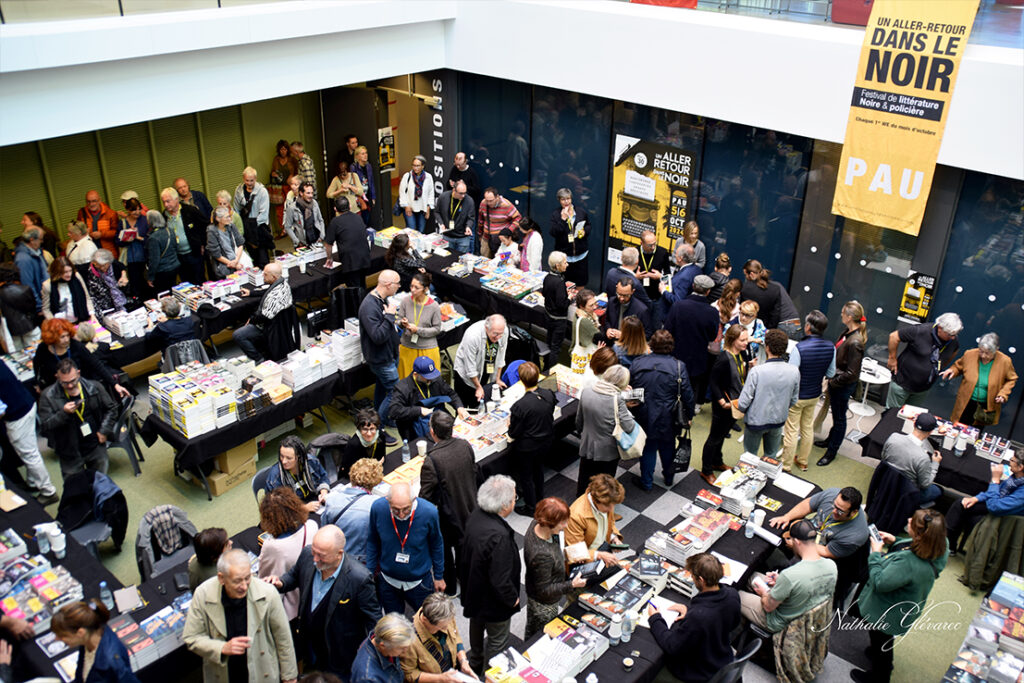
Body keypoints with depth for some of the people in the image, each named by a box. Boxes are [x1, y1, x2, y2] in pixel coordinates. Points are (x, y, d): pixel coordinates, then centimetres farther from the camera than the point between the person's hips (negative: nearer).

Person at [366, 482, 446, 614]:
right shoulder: (377, 508, -22)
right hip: (388, 581, 1)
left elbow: (437, 545, -6)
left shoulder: (429, 512, -25)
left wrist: (439, 577, 4)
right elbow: (372, 542, -2)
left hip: (420, 582, -1)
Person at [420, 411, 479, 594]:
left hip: (447, 515, -6)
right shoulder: (465, 445, -15)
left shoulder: (431, 461, -33)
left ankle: (448, 588, 38)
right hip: (468, 507, 6)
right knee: (463, 544, 28)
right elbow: (476, 474, 1)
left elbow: (426, 496, -25)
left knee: (444, 550, 19)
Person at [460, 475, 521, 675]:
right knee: (498, 641, 18)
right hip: (493, 602, -8)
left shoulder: (476, 515, -16)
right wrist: (512, 599, -13)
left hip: (473, 589, 8)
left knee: (477, 627, 33)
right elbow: (500, 581, -33)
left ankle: (475, 662, 58)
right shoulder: (499, 537, -41)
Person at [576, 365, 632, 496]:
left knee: (584, 480, 23)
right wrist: (626, 410, -4)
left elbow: (579, 421, 2)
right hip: (608, 450, -4)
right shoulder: (617, 399, -24)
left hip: (587, 447, 4)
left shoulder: (586, 392, -10)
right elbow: (629, 427, -22)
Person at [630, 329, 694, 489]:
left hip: (644, 417, 1)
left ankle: (646, 482, 26)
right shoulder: (678, 367, -14)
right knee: (667, 446, 21)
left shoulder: (637, 363, -8)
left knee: (648, 447, 16)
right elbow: (687, 396, -8)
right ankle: (668, 477, 40)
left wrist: (633, 412, 10)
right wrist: (689, 416, 5)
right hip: (667, 419, -1)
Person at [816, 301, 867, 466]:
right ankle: (831, 439, 46)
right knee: (836, 414, 26)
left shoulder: (855, 342, -30)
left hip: (844, 385, -8)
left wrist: (834, 381, -15)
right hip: (836, 381, 8)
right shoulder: (848, 332, -3)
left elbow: (851, 373, -26)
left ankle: (832, 451, 25)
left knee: (839, 417, 9)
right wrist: (832, 378, 9)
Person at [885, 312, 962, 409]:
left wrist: (940, 368, 11)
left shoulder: (953, 341, -8)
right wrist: (892, 358, -10)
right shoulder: (921, 332, -24)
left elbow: (954, 350, 17)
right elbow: (894, 336, -16)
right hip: (902, 383, -5)